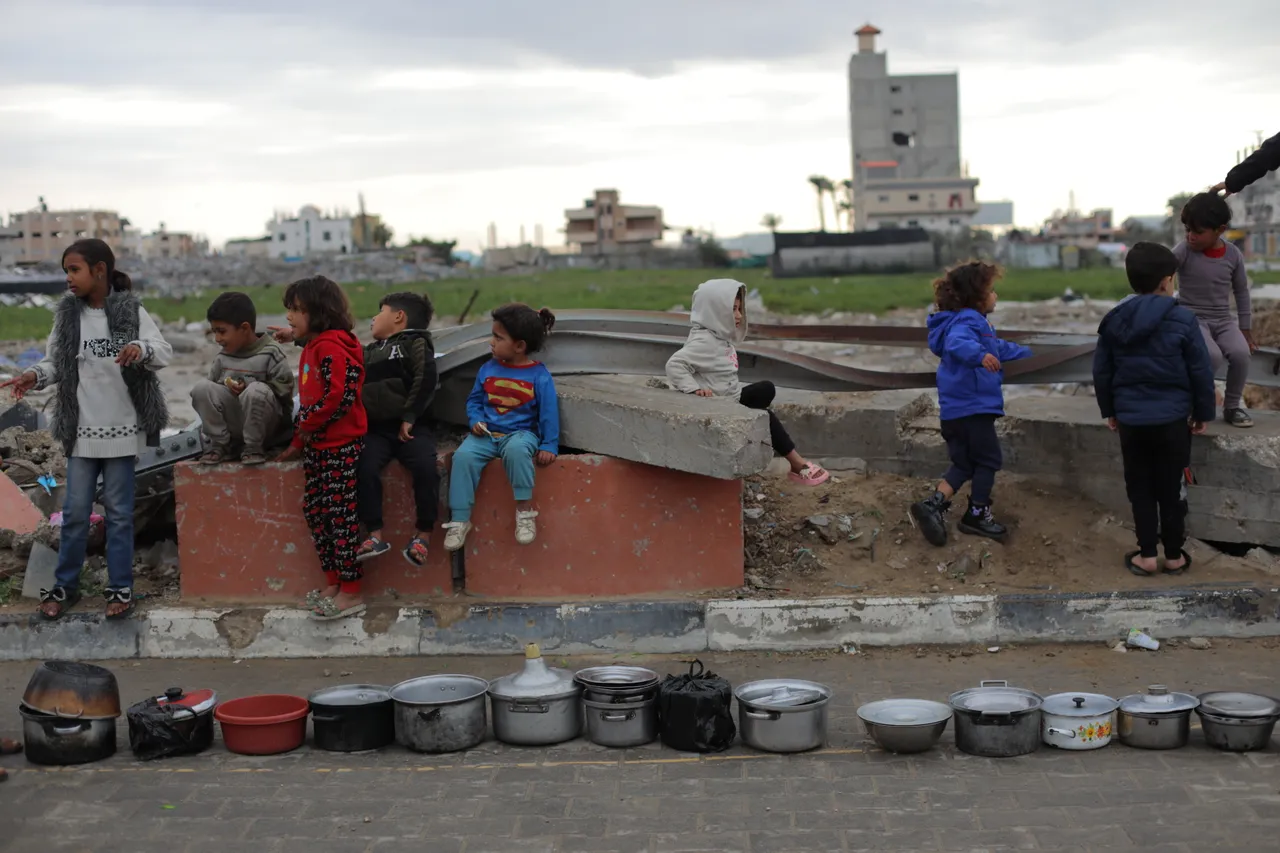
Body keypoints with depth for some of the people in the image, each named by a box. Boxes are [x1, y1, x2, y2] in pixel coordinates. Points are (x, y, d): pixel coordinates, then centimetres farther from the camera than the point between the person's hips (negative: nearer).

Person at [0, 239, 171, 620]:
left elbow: (165, 352, -9)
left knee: (119, 511, 7)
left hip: (123, 428, -2)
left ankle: (120, 588, 17)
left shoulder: (131, 311, -6)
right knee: (75, 511, 8)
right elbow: (55, 363, 4)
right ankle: (65, 586, 21)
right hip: (81, 428, 2)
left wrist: (141, 349, -30)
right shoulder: (66, 314, 1)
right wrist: (35, 376, -16)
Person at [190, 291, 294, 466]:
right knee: (202, 387, -17)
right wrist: (225, 385, -10)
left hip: (268, 426, -5)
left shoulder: (271, 353, -10)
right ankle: (220, 444, -7)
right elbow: (212, 383, 9)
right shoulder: (222, 358, 6)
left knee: (255, 391, -36)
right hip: (232, 424, 5)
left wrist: (249, 386, -20)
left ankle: (254, 447, -17)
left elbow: (284, 388, -14)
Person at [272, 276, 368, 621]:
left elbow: (341, 396, -24)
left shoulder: (333, 346, -15)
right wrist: (298, 442, 21)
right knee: (315, 512, 12)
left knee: (341, 515, -6)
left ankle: (350, 592, 0)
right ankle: (333, 583, 21)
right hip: (316, 447, 10)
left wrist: (309, 426, -14)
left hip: (340, 446, -10)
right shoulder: (312, 347, 17)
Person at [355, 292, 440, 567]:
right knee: (364, 469, -23)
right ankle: (376, 535, -15)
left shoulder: (415, 345, 6)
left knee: (426, 468, -26)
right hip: (375, 428, 4)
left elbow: (425, 381, -7)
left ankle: (423, 533, -10)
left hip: (409, 426, -4)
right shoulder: (368, 353, 25)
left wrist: (409, 417, -15)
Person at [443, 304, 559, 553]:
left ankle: (525, 510, -23)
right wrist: (476, 420, -5)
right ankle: (459, 520, -19)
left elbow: (549, 413, -5)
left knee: (516, 450, -39)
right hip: (487, 433, 4)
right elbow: (474, 400, 15)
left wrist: (549, 446, -12)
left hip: (521, 432, -4)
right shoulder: (488, 369, 5)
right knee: (463, 455, -25)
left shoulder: (539, 375, -6)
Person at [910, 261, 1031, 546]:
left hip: (956, 409, 10)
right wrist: (980, 355, -57)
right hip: (973, 407, -10)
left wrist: (1026, 354, 49)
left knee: (964, 464, 12)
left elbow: (998, 347, 37)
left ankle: (933, 504, -2)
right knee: (988, 460, 5)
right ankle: (977, 515, 16)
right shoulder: (967, 321, -15)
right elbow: (958, 342, -39)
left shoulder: (972, 321, 20)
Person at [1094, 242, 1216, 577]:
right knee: (1170, 488, 9)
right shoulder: (1183, 320, -10)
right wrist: (1202, 412, 7)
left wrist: (1109, 410, 19)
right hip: (1172, 418, -2)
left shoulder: (1114, 321, 1)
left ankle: (1147, 555, 13)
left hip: (1131, 419, 2)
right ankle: (1174, 555, 18)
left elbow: (1102, 371, 7)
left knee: (1140, 488, 12)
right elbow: (1201, 372, -6)